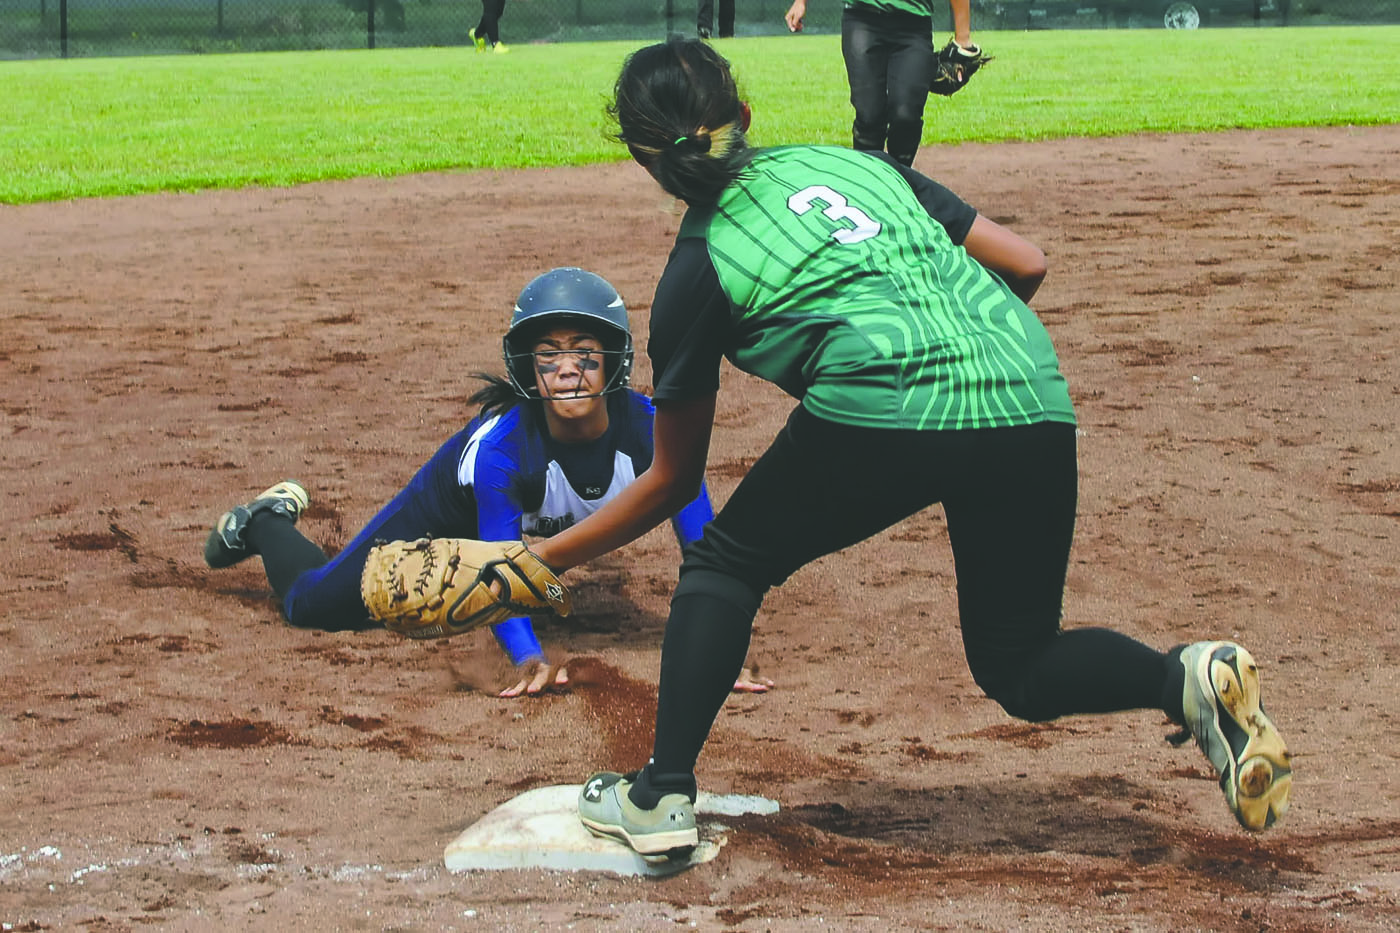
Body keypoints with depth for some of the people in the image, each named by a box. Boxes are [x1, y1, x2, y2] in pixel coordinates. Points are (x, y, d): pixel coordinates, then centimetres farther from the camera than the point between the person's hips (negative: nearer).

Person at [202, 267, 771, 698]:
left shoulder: (651, 429, -37)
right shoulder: (499, 445, -42)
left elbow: (702, 544, -36)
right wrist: (527, 657, -57)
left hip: (545, 527, 4)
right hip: (456, 506, -3)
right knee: (313, 603, 0)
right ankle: (265, 523, 30)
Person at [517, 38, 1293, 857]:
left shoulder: (698, 268, 14)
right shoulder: (852, 162, 26)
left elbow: (673, 481, 21)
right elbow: (1026, 264, 21)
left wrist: (545, 559, 32)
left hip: (885, 408, -4)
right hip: (1033, 402, 4)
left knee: (725, 564, 22)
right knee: (1020, 666, 18)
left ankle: (663, 796, 14)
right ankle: (1189, 680, -9)